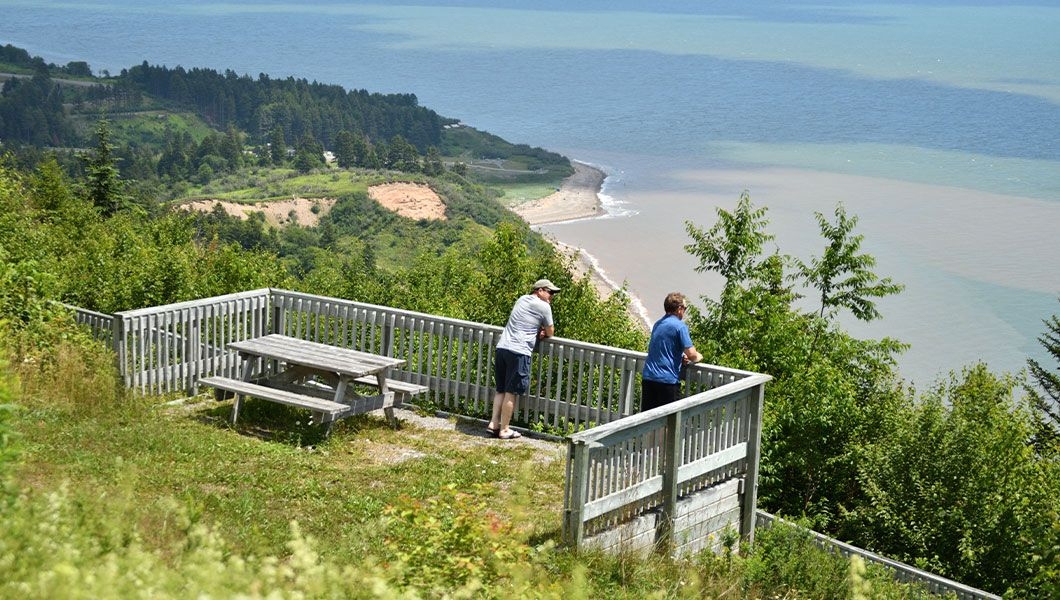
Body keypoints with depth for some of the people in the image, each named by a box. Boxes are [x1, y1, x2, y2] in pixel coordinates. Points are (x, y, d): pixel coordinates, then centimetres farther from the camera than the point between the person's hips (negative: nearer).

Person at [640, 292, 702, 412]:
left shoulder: (657, 324, 16)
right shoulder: (680, 326, -9)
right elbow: (691, 355, -14)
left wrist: (681, 357, 11)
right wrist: (699, 356, 8)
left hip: (647, 377, 7)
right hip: (668, 380, -7)